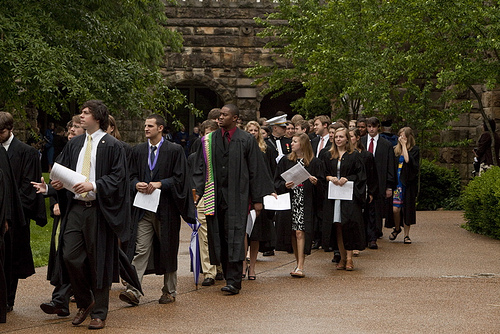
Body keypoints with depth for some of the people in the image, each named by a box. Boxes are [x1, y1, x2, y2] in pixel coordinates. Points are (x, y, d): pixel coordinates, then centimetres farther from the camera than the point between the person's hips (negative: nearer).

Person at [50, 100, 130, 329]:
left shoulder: (112, 146, -3)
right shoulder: (74, 144, 13)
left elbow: (118, 177, -8)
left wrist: (93, 186, -20)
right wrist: (58, 182, -5)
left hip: (98, 210, -5)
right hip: (75, 208, 5)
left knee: (99, 261, 1)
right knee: (70, 256, -1)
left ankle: (99, 313, 11)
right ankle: (84, 303, 21)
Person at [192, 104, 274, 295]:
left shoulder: (246, 141, 1)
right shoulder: (209, 141, 10)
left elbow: (255, 171, 2)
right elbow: (201, 168, 10)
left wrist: (257, 199, 0)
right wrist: (197, 191, -3)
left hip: (237, 197, -4)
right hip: (215, 196, 4)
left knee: (234, 237, -10)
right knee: (218, 237, 5)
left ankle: (234, 282, -12)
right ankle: (230, 277, 15)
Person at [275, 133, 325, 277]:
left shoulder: (315, 163, 2)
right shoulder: (286, 162, 10)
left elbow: (322, 183, 4)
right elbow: (277, 181, 9)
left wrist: (315, 182, -16)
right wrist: (285, 185, -10)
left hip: (306, 203, -4)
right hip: (290, 201, 4)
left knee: (300, 233, -11)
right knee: (293, 233, 6)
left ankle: (300, 267, -12)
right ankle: (298, 263, 18)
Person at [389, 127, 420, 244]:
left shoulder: (415, 150, -2)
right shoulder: (396, 150, 10)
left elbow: (408, 160, -20)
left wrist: (404, 145, -14)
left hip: (409, 184, -2)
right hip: (397, 182, 2)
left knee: (407, 209, 2)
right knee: (395, 209, -7)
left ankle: (406, 235, 12)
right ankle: (397, 228, 20)